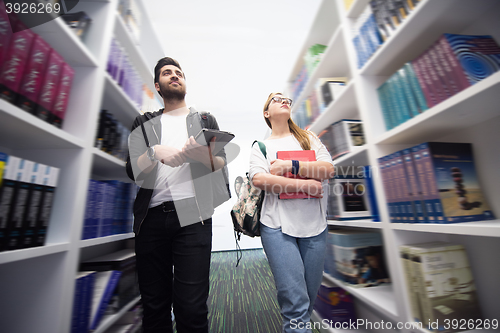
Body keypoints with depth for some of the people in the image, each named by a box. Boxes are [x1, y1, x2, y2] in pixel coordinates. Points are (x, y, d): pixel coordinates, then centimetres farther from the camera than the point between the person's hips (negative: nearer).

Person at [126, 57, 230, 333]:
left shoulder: (205, 120, 16)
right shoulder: (144, 123, 18)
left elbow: (222, 166, 6)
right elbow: (133, 172, 6)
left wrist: (202, 153, -15)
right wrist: (156, 152, -13)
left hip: (192, 215, -1)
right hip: (151, 217, 2)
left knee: (192, 307, -3)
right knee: (153, 305, 11)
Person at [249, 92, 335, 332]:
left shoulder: (308, 138, 14)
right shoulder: (261, 146, 8)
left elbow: (328, 169, 0)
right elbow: (259, 179, -11)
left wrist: (290, 165, -11)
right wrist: (304, 184, -13)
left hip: (314, 224, 3)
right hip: (278, 225, -2)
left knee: (310, 296, 14)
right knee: (294, 301, -6)